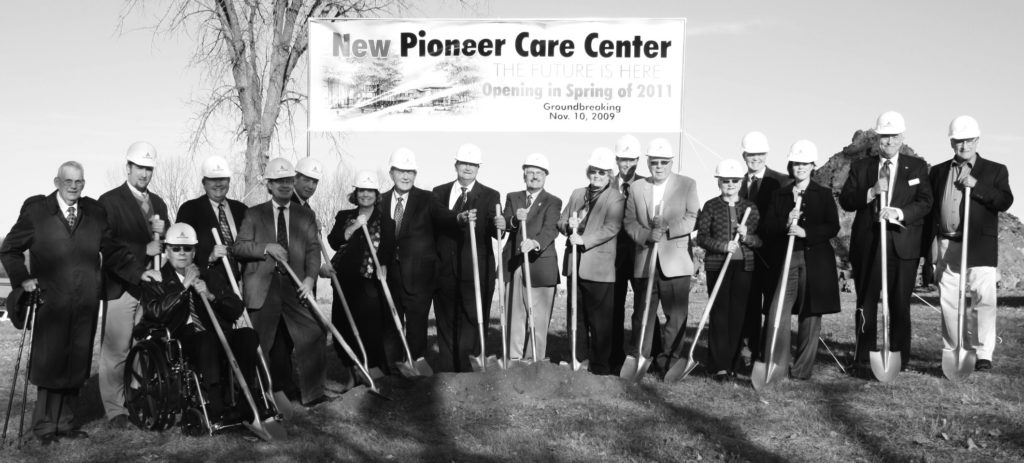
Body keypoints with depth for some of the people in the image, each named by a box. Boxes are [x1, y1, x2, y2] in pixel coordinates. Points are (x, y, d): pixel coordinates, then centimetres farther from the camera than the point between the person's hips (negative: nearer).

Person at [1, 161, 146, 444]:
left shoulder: (95, 211, 11)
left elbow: (112, 250, 12)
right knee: (49, 363, 1)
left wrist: (138, 272, 0)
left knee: (76, 365, 7)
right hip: (51, 301, -3)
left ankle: (65, 422, 18)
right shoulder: (35, 210, 3)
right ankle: (44, 425, 16)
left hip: (85, 303, 3)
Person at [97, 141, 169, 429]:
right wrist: (143, 250, -15)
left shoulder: (158, 203, 19)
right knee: (116, 351, -4)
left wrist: (162, 232, -2)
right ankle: (116, 410, 4)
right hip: (121, 286, -5)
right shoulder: (110, 201, 0)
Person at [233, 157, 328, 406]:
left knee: (312, 335, -9)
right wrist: (266, 248, -13)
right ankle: (280, 388, 17)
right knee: (269, 343, 4)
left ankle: (312, 392, 0)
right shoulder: (254, 214, 10)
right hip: (263, 288, -1)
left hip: (295, 286, 1)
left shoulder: (306, 215, 14)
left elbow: (313, 249, 5)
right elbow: (238, 247, 2)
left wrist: (310, 277, -10)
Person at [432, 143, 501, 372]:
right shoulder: (439, 192, 11)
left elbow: (496, 232, -9)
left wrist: (499, 225, -29)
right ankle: (447, 375, 18)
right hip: (445, 270, 2)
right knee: (446, 324, 9)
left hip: (476, 271, -2)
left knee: (472, 322, -3)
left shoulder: (490, 196, 4)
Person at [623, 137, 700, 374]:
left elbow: (693, 219, -2)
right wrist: (646, 235, -12)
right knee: (642, 314, 6)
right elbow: (629, 222, 6)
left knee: (676, 315, 0)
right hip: (645, 262, 2)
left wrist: (667, 229, -15)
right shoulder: (636, 188, 12)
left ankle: (670, 360, 9)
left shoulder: (687, 185, 6)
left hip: (675, 262, -2)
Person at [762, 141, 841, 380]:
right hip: (786, 259, 1)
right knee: (777, 314, -10)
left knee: (810, 316, 4)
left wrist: (806, 232, -15)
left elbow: (833, 228, -2)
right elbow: (768, 229, 6)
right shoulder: (780, 195, 12)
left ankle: (803, 369, 13)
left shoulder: (824, 194, 7)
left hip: (816, 261, -1)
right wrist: (786, 224, -13)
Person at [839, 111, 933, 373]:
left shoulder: (917, 167, 8)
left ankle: (899, 359, 13)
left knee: (900, 305, 3)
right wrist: (871, 192, -15)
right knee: (866, 304, 4)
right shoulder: (861, 167, 10)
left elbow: (925, 203, -2)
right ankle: (863, 360, 10)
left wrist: (900, 212, -19)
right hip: (867, 245, 1)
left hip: (903, 245, 0)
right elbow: (845, 201, 1)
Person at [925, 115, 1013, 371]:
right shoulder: (938, 172, 15)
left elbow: (1005, 202, -7)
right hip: (946, 246, 3)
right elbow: (929, 209, 13)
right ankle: (952, 353, 16)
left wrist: (976, 185, -17)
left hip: (980, 247, -3)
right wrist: (926, 247, 9)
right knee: (948, 301, 6)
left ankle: (984, 354, -2)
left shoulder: (995, 171, 7)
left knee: (983, 300, -8)